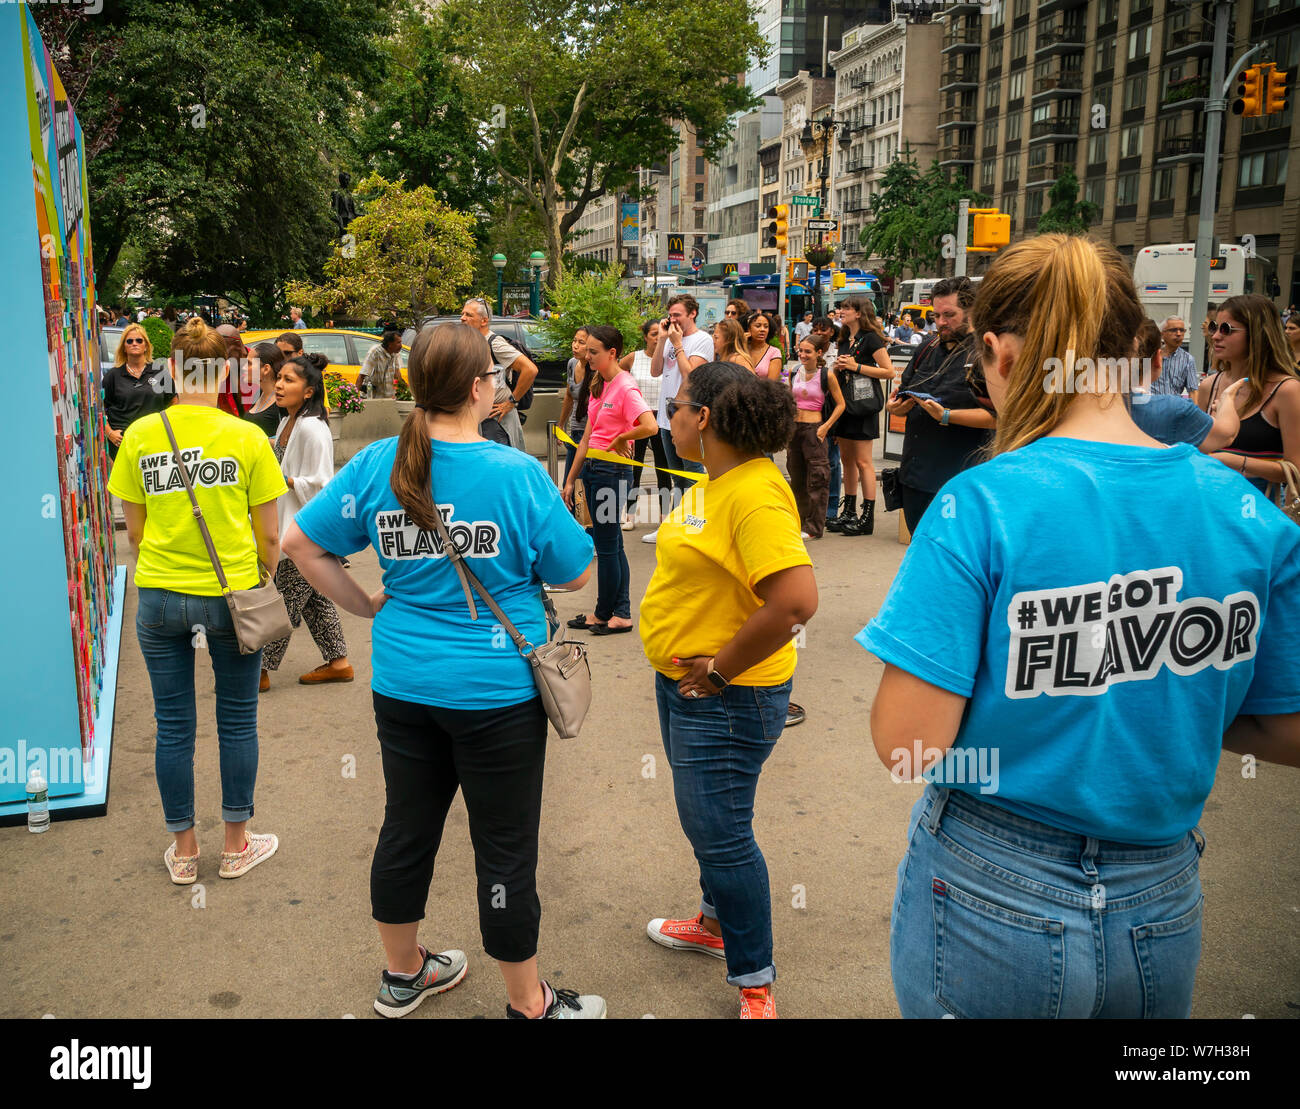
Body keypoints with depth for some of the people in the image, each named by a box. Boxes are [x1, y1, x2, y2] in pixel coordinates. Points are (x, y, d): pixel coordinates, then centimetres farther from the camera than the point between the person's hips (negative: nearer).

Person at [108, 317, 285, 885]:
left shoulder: (140, 435, -3)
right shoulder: (248, 438, -9)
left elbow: (135, 530, 4)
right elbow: (269, 535, -4)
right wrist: (264, 580, 13)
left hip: (160, 598, 2)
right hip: (233, 594, -2)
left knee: (173, 726, 12)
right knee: (237, 721, 13)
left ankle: (184, 850, 26)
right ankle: (236, 846, 24)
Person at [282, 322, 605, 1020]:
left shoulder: (376, 465, -4)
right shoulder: (516, 473, -16)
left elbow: (300, 544, 2)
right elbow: (576, 574, -8)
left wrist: (366, 605, 8)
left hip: (403, 684, 5)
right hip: (498, 692, -5)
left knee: (407, 829, 20)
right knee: (505, 849, 8)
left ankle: (402, 973, 41)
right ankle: (528, 1004, 26)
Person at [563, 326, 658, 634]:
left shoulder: (626, 387, -14)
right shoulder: (599, 385, 13)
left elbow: (650, 426, -30)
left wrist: (620, 439, -14)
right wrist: (571, 479, 14)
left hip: (612, 471, -9)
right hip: (592, 469, 9)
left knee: (607, 545, 0)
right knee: (611, 544, 12)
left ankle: (604, 614, 14)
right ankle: (621, 614, 19)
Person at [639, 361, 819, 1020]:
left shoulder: (756, 492, -25)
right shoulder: (714, 482, 5)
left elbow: (796, 601, -35)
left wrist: (720, 670, -23)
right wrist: (687, 663, 11)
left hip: (727, 697, -10)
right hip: (683, 681, 10)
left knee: (718, 831, 1)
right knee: (708, 821, 24)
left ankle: (754, 984, 18)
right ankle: (717, 922, 46)